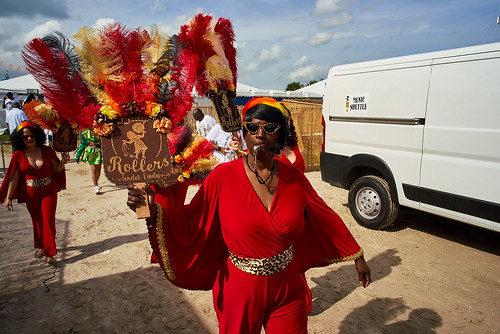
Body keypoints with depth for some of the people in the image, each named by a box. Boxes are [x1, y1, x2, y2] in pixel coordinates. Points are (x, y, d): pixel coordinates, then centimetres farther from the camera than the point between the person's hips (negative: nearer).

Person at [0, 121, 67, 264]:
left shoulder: (47, 151, -5)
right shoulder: (18, 155, -5)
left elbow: (57, 169, 3)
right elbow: (14, 178, -1)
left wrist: (63, 161, -18)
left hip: (49, 191, -1)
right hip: (31, 193, 1)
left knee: (48, 219, -5)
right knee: (37, 220, 15)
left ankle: (49, 253, 3)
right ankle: (41, 246, 37)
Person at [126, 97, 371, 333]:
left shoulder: (293, 177, -5)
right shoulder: (223, 176, -13)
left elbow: (324, 217, 4)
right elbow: (190, 224, -12)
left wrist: (357, 257, 10)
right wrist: (153, 211, -29)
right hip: (240, 292, -2)